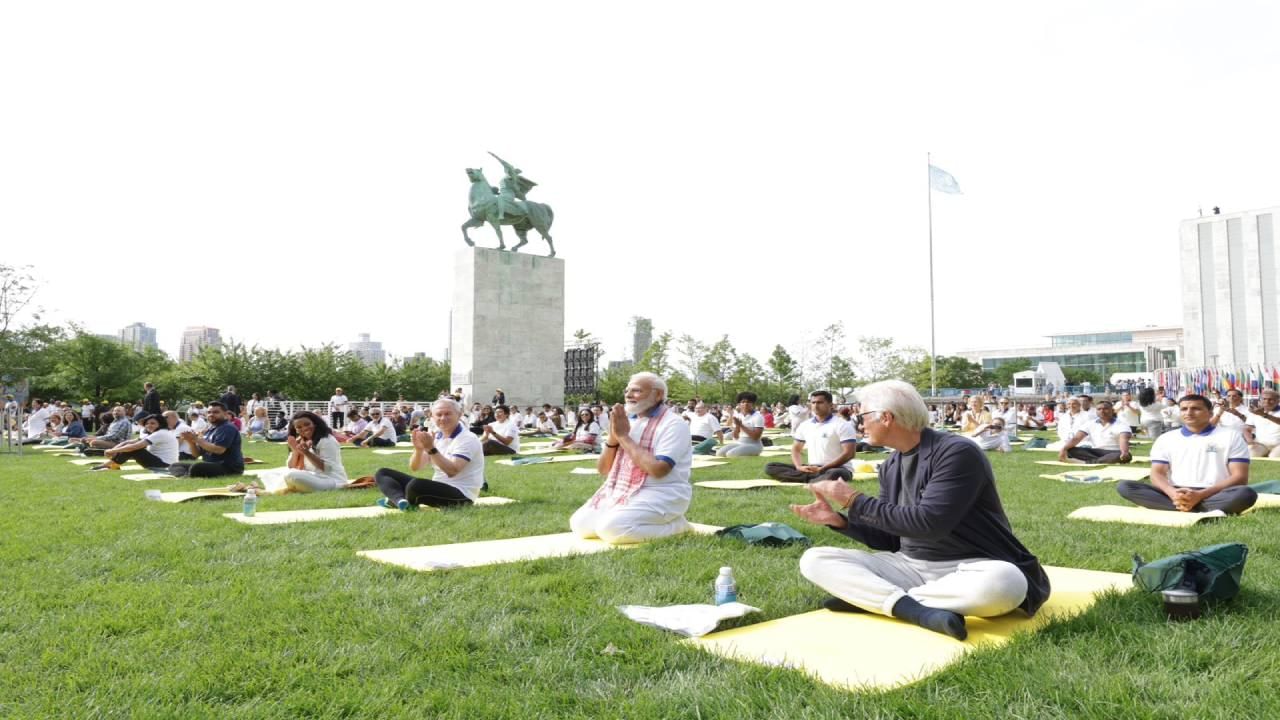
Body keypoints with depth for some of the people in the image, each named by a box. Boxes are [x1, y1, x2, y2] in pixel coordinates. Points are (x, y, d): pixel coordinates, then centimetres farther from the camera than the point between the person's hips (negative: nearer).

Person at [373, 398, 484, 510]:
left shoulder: (468, 439, -13)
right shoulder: (434, 436, 10)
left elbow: (452, 471, -25)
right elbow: (414, 467, 5)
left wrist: (431, 449, -31)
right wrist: (419, 449, -16)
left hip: (461, 494, -8)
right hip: (437, 488, 9)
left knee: (415, 485, -37)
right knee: (382, 473, 5)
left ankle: (396, 501, -2)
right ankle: (402, 501, -25)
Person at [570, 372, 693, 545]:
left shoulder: (673, 423, -11)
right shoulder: (626, 420, 11)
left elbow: (658, 470, -26)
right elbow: (603, 470, 11)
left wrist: (623, 437, -17)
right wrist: (613, 438, -8)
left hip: (660, 494, -8)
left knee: (611, 527, -27)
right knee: (579, 523, -4)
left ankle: (674, 525, -7)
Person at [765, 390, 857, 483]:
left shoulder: (842, 425, -6)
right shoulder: (805, 425, 12)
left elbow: (849, 453, -14)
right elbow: (796, 448, 19)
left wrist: (822, 469, -19)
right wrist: (799, 467, -5)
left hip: (837, 469, -6)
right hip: (811, 468, 6)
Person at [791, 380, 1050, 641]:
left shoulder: (957, 452, -15)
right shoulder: (890, 467, 7)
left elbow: (928, 524, -25)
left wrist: (855, 500, -18)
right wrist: (838, 520, -4)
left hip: (968, 568, -6)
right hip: (908, 567, 6)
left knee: (1002, 583, -41)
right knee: (814, 560, -10)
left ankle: (867, 598, -27)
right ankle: (918, 611, -29)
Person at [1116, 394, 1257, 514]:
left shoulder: (1231, 437, 8)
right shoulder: (1165, 439, 15)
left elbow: (1240, 477, -1)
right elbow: (1157, 474, 7)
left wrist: (1200, 495, -17)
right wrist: (1172, 493, -18)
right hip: (1175, 495, 2)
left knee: (1246, 494, -35)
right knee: (1124, 486, -24)